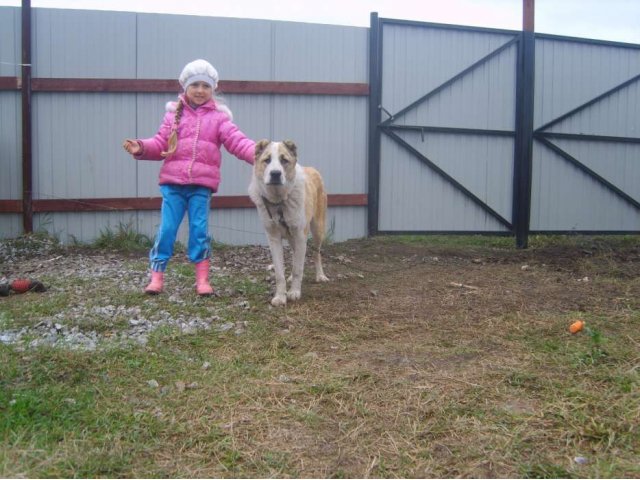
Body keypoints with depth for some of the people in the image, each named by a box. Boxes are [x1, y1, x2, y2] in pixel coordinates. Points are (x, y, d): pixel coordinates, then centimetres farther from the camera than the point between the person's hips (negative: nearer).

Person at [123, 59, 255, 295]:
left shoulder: (218, 117, 5)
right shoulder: (174, 114, 9)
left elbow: (238, 142, -6)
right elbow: (159, 144, 6)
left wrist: (258, 153, -23)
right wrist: (141, 147, -13)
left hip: (202, 184, -1)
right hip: (173, 182, 1)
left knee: (199, 229, 1)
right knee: (167, 228, 1)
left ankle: (202, 279, 10)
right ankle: (157, 275, 10)